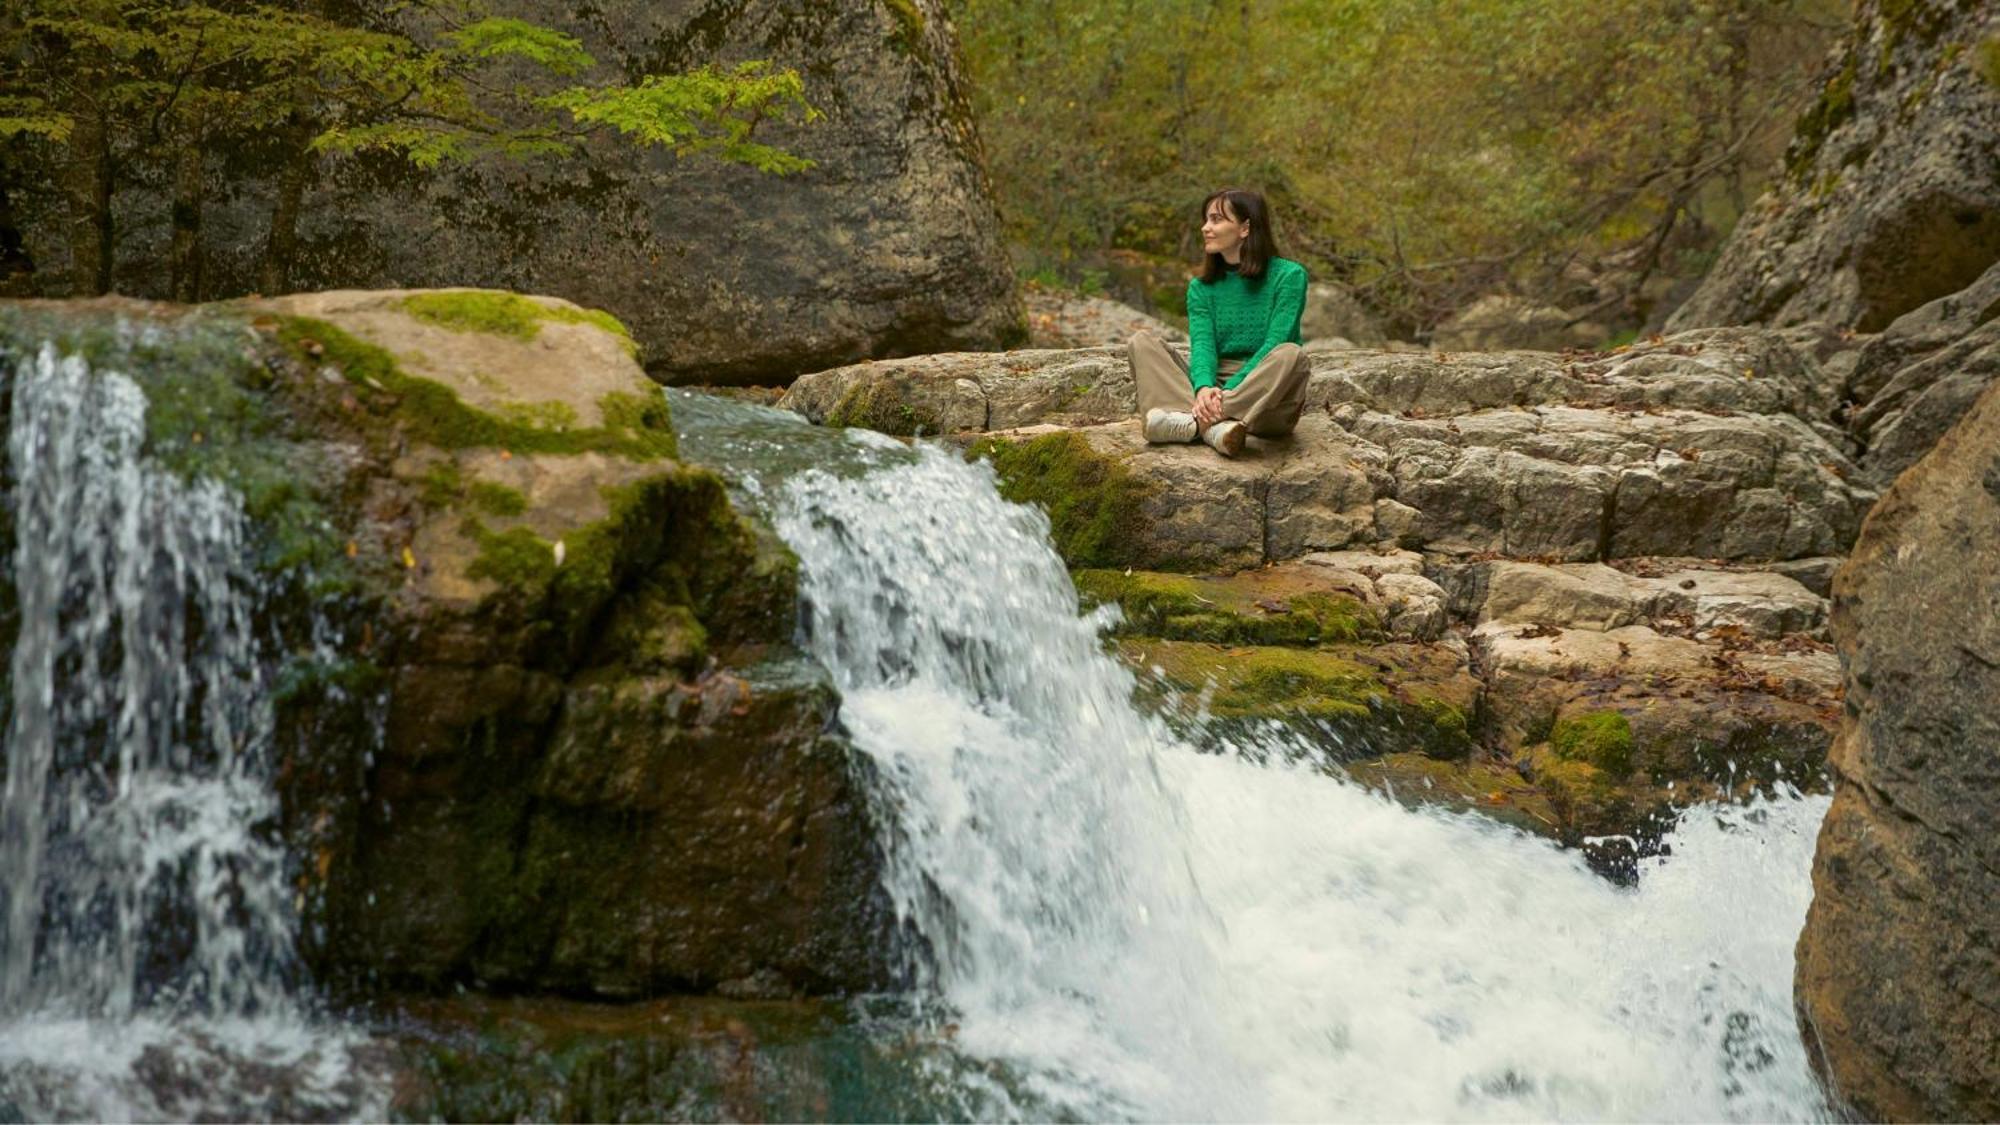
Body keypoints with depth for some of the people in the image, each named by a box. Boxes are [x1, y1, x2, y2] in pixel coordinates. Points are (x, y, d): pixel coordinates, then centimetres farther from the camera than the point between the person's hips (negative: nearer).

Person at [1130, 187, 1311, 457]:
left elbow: (1274, 346, -12)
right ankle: (1215, 426, -38)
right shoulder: (1201, 287, 11)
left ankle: (1195, 423, -37)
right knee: (1142, 341, -14)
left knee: (1291, 354, -33)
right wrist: (1204, 389, -28)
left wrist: (1229, 393, -26)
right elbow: (1202, 343, -6)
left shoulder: (1288, 276, -1)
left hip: (1266, 403, -3)